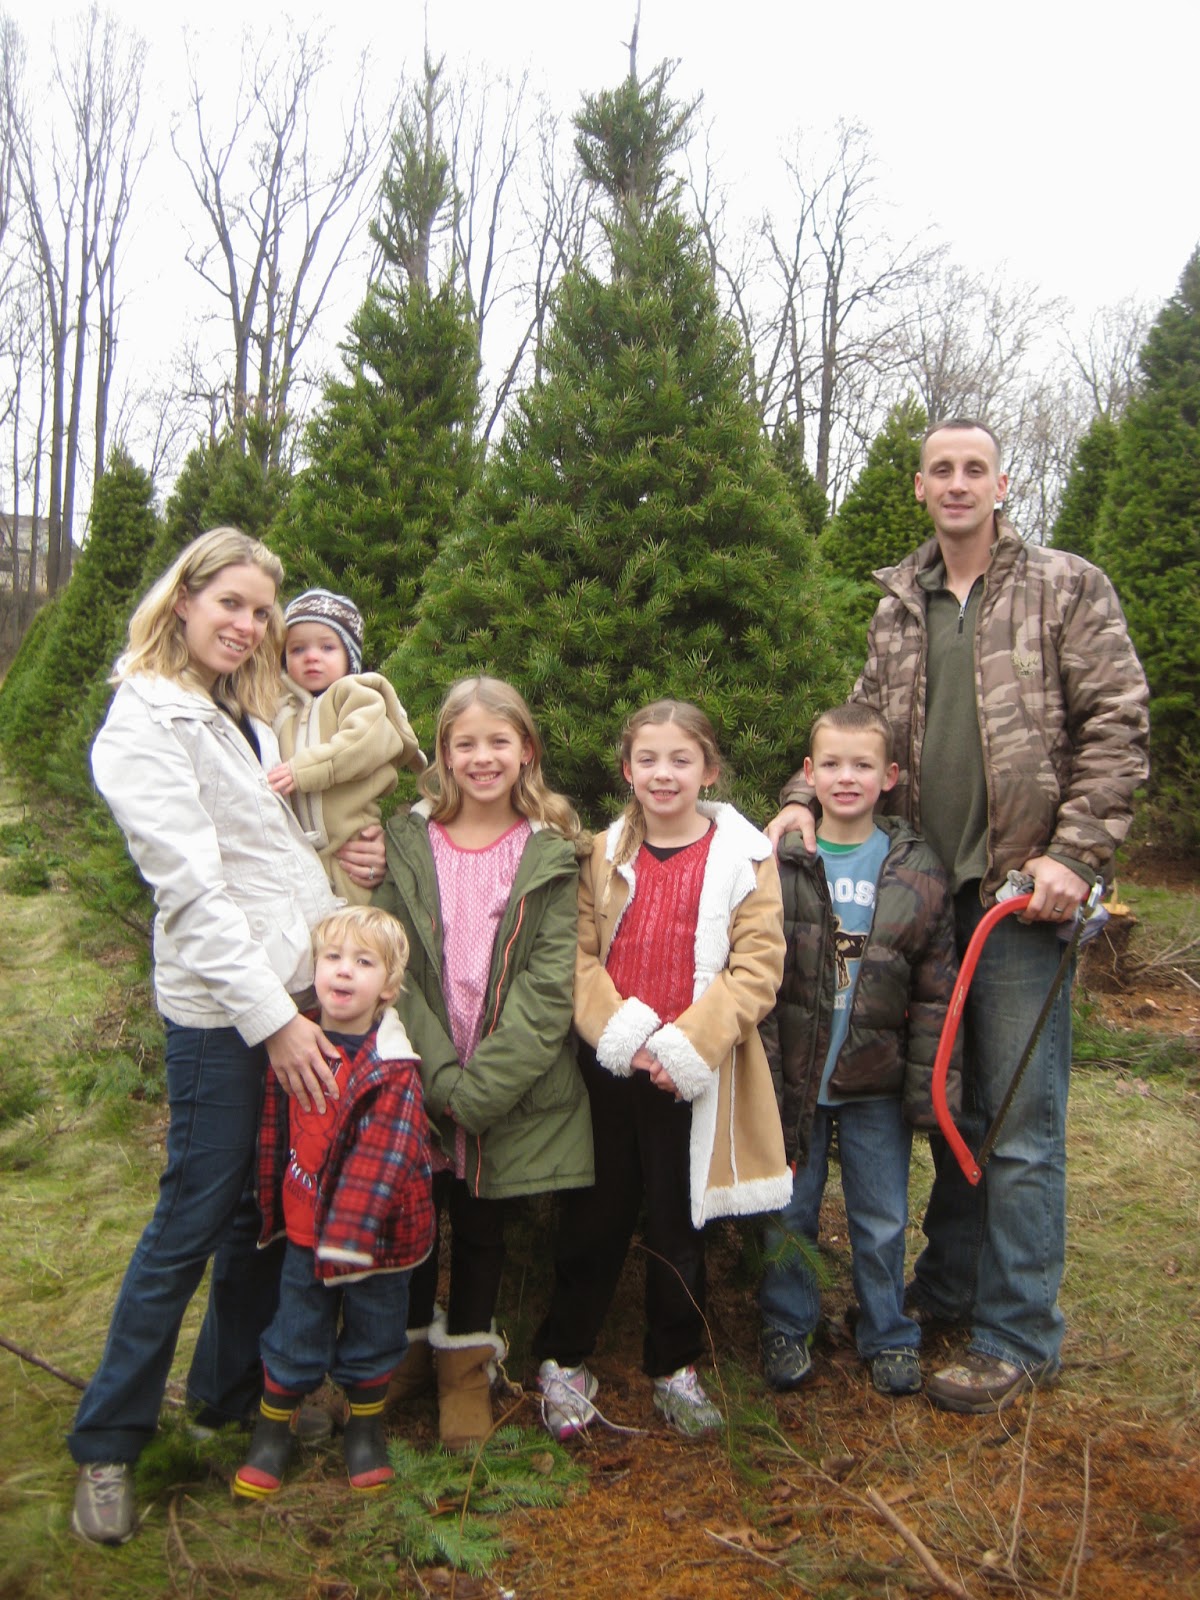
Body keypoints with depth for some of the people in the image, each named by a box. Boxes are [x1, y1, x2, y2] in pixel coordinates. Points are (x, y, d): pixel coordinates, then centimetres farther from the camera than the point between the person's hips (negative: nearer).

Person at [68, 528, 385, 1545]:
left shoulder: (248, 721, 15)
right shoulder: (146, 722, -11)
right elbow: (193, 889, -17)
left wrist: (348, 861, 0)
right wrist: (271, 1018, -19)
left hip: (297, 998, 8)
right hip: (222, 1011, -8)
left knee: (264, 1209, 16)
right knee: (193, 1222, 1)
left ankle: (230, 1394, 34)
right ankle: (108, 1443, 19)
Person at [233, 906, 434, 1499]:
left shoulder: (393, 1071, -20)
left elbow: (380, 1160, -22)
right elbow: (275, 1132, 9)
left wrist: (349, 1237, -23)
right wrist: (271, 1206, 13)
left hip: (374, 1235, -3)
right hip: (305, 1228, 3)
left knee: (372, 1336, 17)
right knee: (293, 1337, 17)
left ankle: (366, 1428, 40)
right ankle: (272, 1431, 39)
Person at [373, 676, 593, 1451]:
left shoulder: (554, 856, -4)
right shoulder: (407, 843, -1)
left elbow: (552, 983, -10)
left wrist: (482, 1085, -17)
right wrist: (439, 1075, -16)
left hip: (513, 1089, -1)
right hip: (417, 1083, 1)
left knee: (482, 1226, 13)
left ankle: (467, 1364, 35)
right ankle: (411, 1344, 39)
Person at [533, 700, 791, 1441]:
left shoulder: (744, 857, -2)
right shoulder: (605, 853, 6)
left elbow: (757, 967, -9)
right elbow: (580, 956, 1)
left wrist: (687, 1044, -17)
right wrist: (622, 1033, -13)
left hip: (694, 1071, -2)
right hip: (608, 1065, 2)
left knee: (679, 1223, 11)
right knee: (595, 1216, 11)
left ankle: (676, 1367, 30)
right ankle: (564, 1360, 29)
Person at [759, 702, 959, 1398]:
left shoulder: (919, 870, -3)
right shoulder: (779, 862, -4)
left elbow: (936, 990, -1)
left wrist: (928, 1083, -4)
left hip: (877, 1083, 0)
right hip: (792, 1078, 0)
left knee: (883, 1220, 13)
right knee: (789, 1211, 12)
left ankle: (890, 1335, 32)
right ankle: (788, 1326, 32)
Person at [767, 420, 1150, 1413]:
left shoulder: (1066, 589, 0)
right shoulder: (899, 608, 14)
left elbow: (1117, 727, -5)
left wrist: (1074, 854, -14)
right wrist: (807, 796, 0)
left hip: (1021, 891, -5)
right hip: (929, 890, 5)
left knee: (1021, 1125, 1)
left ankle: (1019, 1339, 15)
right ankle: (949, 1288, 33)